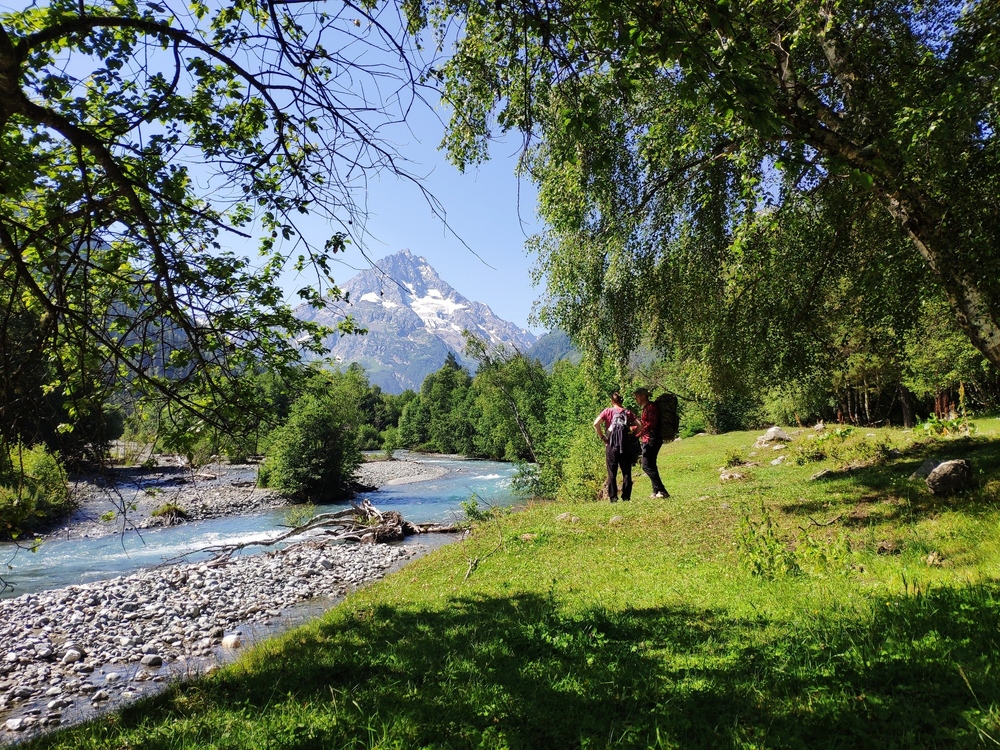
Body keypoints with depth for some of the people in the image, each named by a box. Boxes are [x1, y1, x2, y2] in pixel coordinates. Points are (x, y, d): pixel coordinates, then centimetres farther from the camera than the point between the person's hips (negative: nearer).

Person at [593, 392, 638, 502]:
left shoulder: (608, 411, 0)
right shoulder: (627, 412, 6)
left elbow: (596, 424, -13)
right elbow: (639, 426, 0)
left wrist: (602, 437, -5)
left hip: (611, 446, -1)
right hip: (625, 446, 1)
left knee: (612, 474, 4)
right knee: (626, 472, 9)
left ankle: (613, 498, 3)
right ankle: (626, 497, 8)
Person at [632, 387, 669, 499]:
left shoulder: (651, 407, -12)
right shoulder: (645, 408, 18)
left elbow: (651, 424, -21)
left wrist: (639, 434, -22)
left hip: (651, 439, -11)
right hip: (647, 440, 11)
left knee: (647, 466, -13)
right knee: (651, 466, 13)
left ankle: (662, 491, -13)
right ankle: (656, 491, 17)